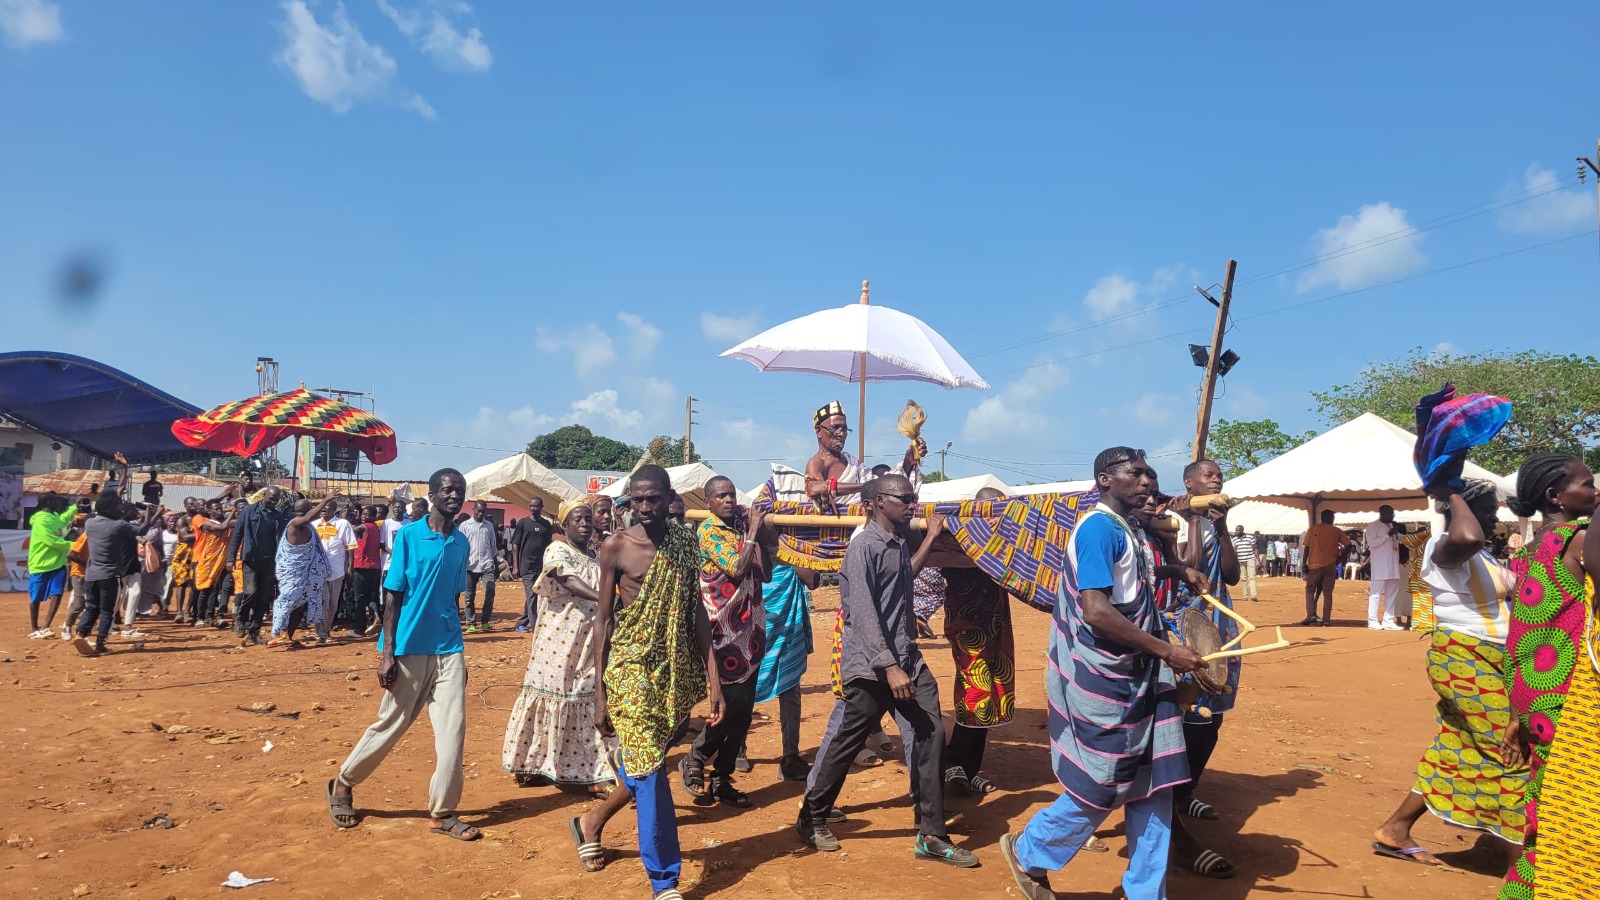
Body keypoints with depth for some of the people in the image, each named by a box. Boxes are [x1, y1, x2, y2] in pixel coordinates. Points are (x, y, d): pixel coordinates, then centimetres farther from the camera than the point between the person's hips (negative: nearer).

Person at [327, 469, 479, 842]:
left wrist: (459, 653, 15)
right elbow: (392, 596, -7)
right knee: (390, 725, 8)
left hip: (448, 650, 4)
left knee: (453, 729, -1)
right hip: (409, 650, -4)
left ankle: (442, 812, 10)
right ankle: (342, 785, 32)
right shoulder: (408, 535, -7)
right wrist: (387, 652, -12)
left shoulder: (461, 543, 5)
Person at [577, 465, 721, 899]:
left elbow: (696, 610, 6)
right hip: (631, 668, -4)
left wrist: (712, 677, 0)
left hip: (678, 672, 4)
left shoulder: (685, 543, 4)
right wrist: (599, 691, -6)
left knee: (647, 765, 14)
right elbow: (603, 617, -3)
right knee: (649, 769, -5)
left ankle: (594, 819, 40)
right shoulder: (616, 546, -6)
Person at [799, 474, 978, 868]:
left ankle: (932, 836, 9)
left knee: (930, 737, 0)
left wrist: (931, 537, 32)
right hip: (872, 667, -8)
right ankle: (812, 819, 24)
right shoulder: (864, 547, -14)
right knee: (847, 743, 4)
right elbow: (864, 615, -21)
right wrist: (890, 667, -28)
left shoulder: (901, 543, 12)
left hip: (908, 659, 8)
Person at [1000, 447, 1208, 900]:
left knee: (1153, 783, 10)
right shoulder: (1099, 527, -17)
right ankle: (1028, 852, 22)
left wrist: (1175, 571, 21)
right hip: (1104, 681, -9)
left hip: (1135, 677, 9)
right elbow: (1096, 611, -25)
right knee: (1101, 786, 1)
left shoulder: (1124, 529, 12)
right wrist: (1166, 651, -21)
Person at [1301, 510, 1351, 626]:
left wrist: (1304, 563, -2)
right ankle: (1326, 619, 3)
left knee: (1310, 590, 8)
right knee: (1328, 593, 7)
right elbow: (1348, 544, -2)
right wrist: (1340, 558, 7)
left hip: (1315, 564, -1)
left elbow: (1307, 547, -4)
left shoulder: (1313, 529, 1)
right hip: (1330, 565, 1)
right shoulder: (1336, 531, 5)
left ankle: (1311, 615, -9)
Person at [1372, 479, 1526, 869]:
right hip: (1465, 662, -10)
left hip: (1488, 663, 10)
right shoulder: (1444, 547, -15)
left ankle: (1394, 830, 21)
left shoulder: (1482, 555, 17)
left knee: (1455, 752, 13)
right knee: (1512, 757, -6)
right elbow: (1468, 536, -39)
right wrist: (1453, 496, -22)